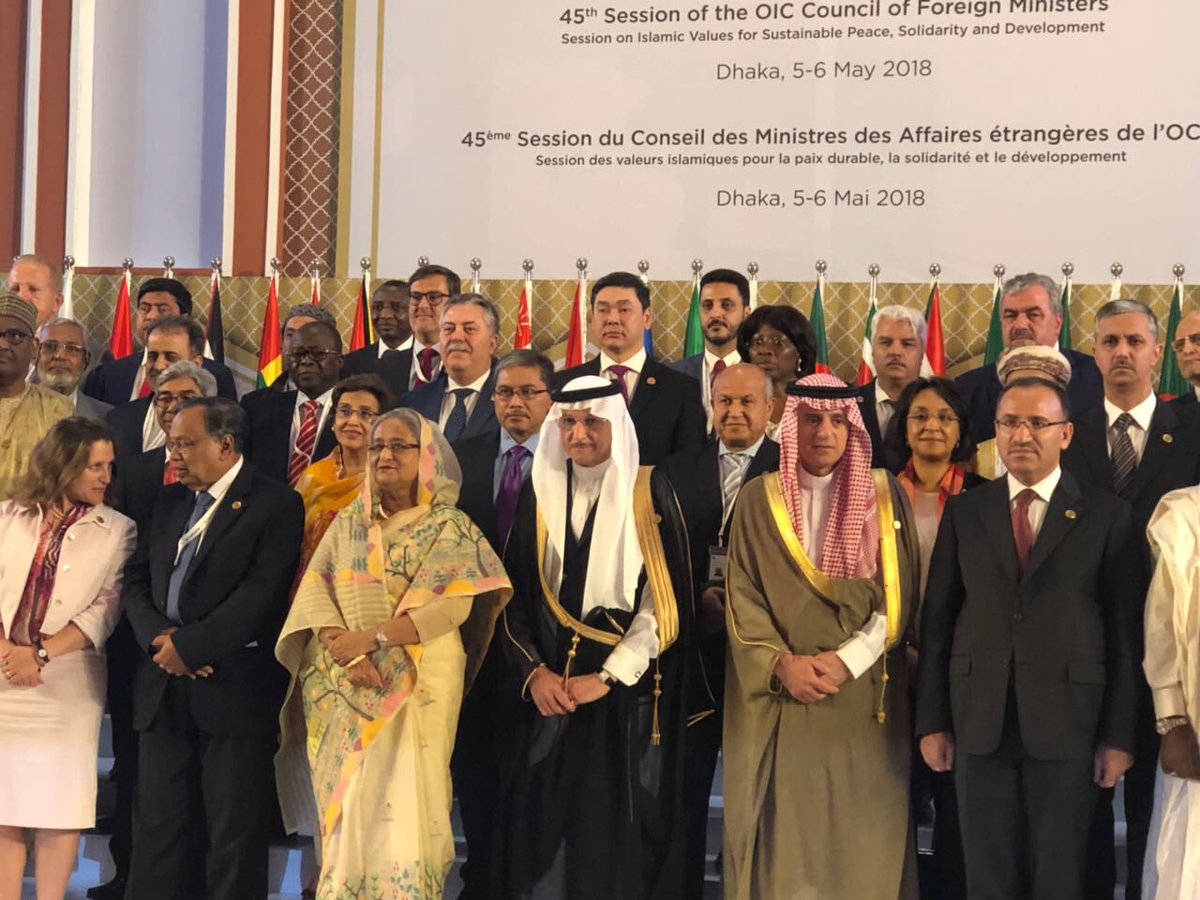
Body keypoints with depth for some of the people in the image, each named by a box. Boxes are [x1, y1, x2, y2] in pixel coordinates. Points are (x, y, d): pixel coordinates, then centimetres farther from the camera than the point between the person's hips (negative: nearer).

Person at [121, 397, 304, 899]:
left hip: (233, 689, -6)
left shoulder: (275, 505, -6)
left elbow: (262, 594, -16)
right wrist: (159, 636, -7)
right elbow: (137, 580, 12)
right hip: (164, 689, 6)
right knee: (158, 829, 10)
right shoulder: (170, 502, 16)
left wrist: (189, 645, -16)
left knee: (234, 837, 2)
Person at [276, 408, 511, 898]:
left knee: (401, 802, -6)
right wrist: (345, 650, -17)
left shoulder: (450, 527, 0)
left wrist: (372, 638, -18)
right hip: (343, 688, 4)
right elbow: (314, 589, 1)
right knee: (347, 803, 5)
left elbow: (454, 604, -12)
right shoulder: (347, 524, 12)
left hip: (416, 685, -3)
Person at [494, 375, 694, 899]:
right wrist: (533, 671, -8)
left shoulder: (650, 495, -2)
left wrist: (607, 678, -14)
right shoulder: (539, 494, 8)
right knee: (544, 826, 5)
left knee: (618, 830, 1)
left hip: (628, 696, -3)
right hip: (550, 693, 3)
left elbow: (665, 601, -8)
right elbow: (514, 596, 6)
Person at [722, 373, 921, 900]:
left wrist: (845, 660, -13)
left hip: (863, 701, 0)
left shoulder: (884, 496, 3)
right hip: (780, 702, 0)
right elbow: (742, 600, 0)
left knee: (859, 837, 4)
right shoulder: (759, 499, 3)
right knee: (784, 834, 2)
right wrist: (782, 664, -15)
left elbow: (898, 596, -1)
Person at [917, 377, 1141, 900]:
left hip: (1067, 722, -2)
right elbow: (936, 621, 6)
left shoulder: (1106, 516, 0)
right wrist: (932, 721, 2)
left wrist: (1119, 736, -4)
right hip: (979, 721, 2)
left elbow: (1124, 634, -1)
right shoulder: (964, 512, 7)